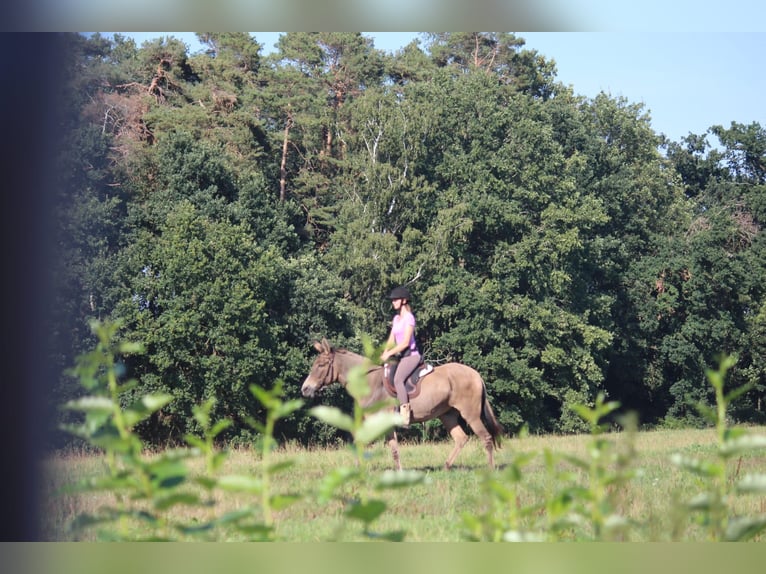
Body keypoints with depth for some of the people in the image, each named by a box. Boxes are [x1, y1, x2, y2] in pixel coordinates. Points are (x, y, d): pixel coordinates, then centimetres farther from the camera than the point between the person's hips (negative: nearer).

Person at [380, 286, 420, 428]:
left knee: (397, 379, -30)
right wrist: (384, 354, -2)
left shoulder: (408, 318, -9)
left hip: (411, 355, -10)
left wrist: (389, 354, -16)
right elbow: (391, 340, 15)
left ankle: (405, 416, -35)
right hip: (401, 356, 10)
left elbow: (405, 342, -15)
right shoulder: (396, 318, 17)